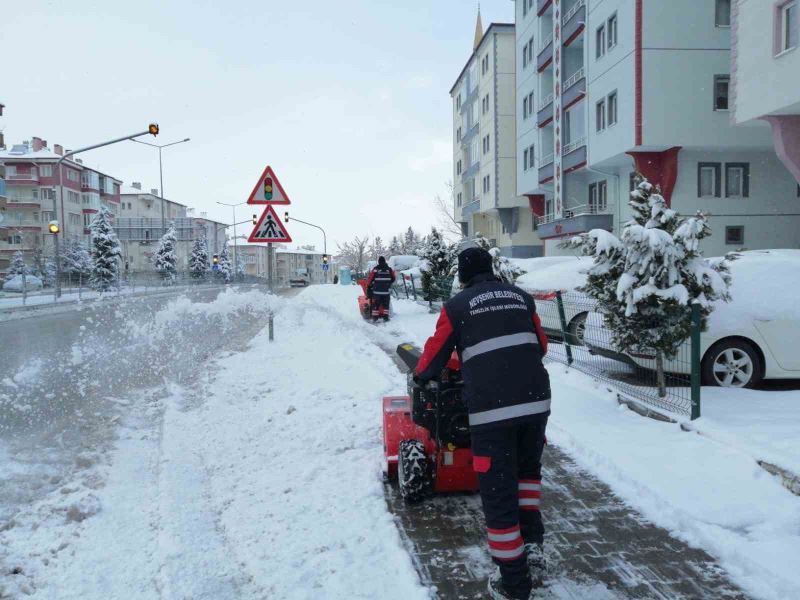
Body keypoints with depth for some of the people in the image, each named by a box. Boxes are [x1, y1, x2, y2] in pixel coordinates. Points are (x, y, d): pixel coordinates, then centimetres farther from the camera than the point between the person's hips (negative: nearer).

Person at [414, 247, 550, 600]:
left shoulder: (457, 306, 5)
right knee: (528, 470, 30)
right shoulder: (520, 297, 15)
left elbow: (434, 357, 12)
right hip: (536, 401, 4)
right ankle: (533, 542, 19)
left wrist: (421, 376, 33)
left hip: (492, 408, -4)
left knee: (498, 492, 6)